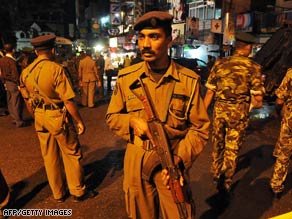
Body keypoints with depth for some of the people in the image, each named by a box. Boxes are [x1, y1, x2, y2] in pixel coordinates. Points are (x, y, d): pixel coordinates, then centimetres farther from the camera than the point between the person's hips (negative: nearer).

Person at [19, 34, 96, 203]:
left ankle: (58, 193, 31)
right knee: (72, 154, 10)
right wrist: (79, 121, -12)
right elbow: (68, 100, -21)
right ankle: (78, 191, 21)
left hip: (40, 118, 6)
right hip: (58, 117, -6)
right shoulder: (56, 69, -18)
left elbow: (28, 101, 11)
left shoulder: (25, 72, 2)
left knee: (50, 156, 16)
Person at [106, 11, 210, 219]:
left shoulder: (189, 80, -8)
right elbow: (112, 117, 6)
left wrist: (179, 159, -19)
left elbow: (200, 128, -5)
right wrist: (132, 122, -15)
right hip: (135, 165, 2)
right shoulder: (126, 77, -3)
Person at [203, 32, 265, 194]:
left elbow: (210, 92, -1)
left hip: (219, 109, 3)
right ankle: (225, 183, 21)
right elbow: (258, 97, -7)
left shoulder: (220, 64, -1)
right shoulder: (253, 67, -7)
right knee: (232, 148, 11)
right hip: (239, 113, -2)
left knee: (217, 144, 21)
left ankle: (215, 175, 39)